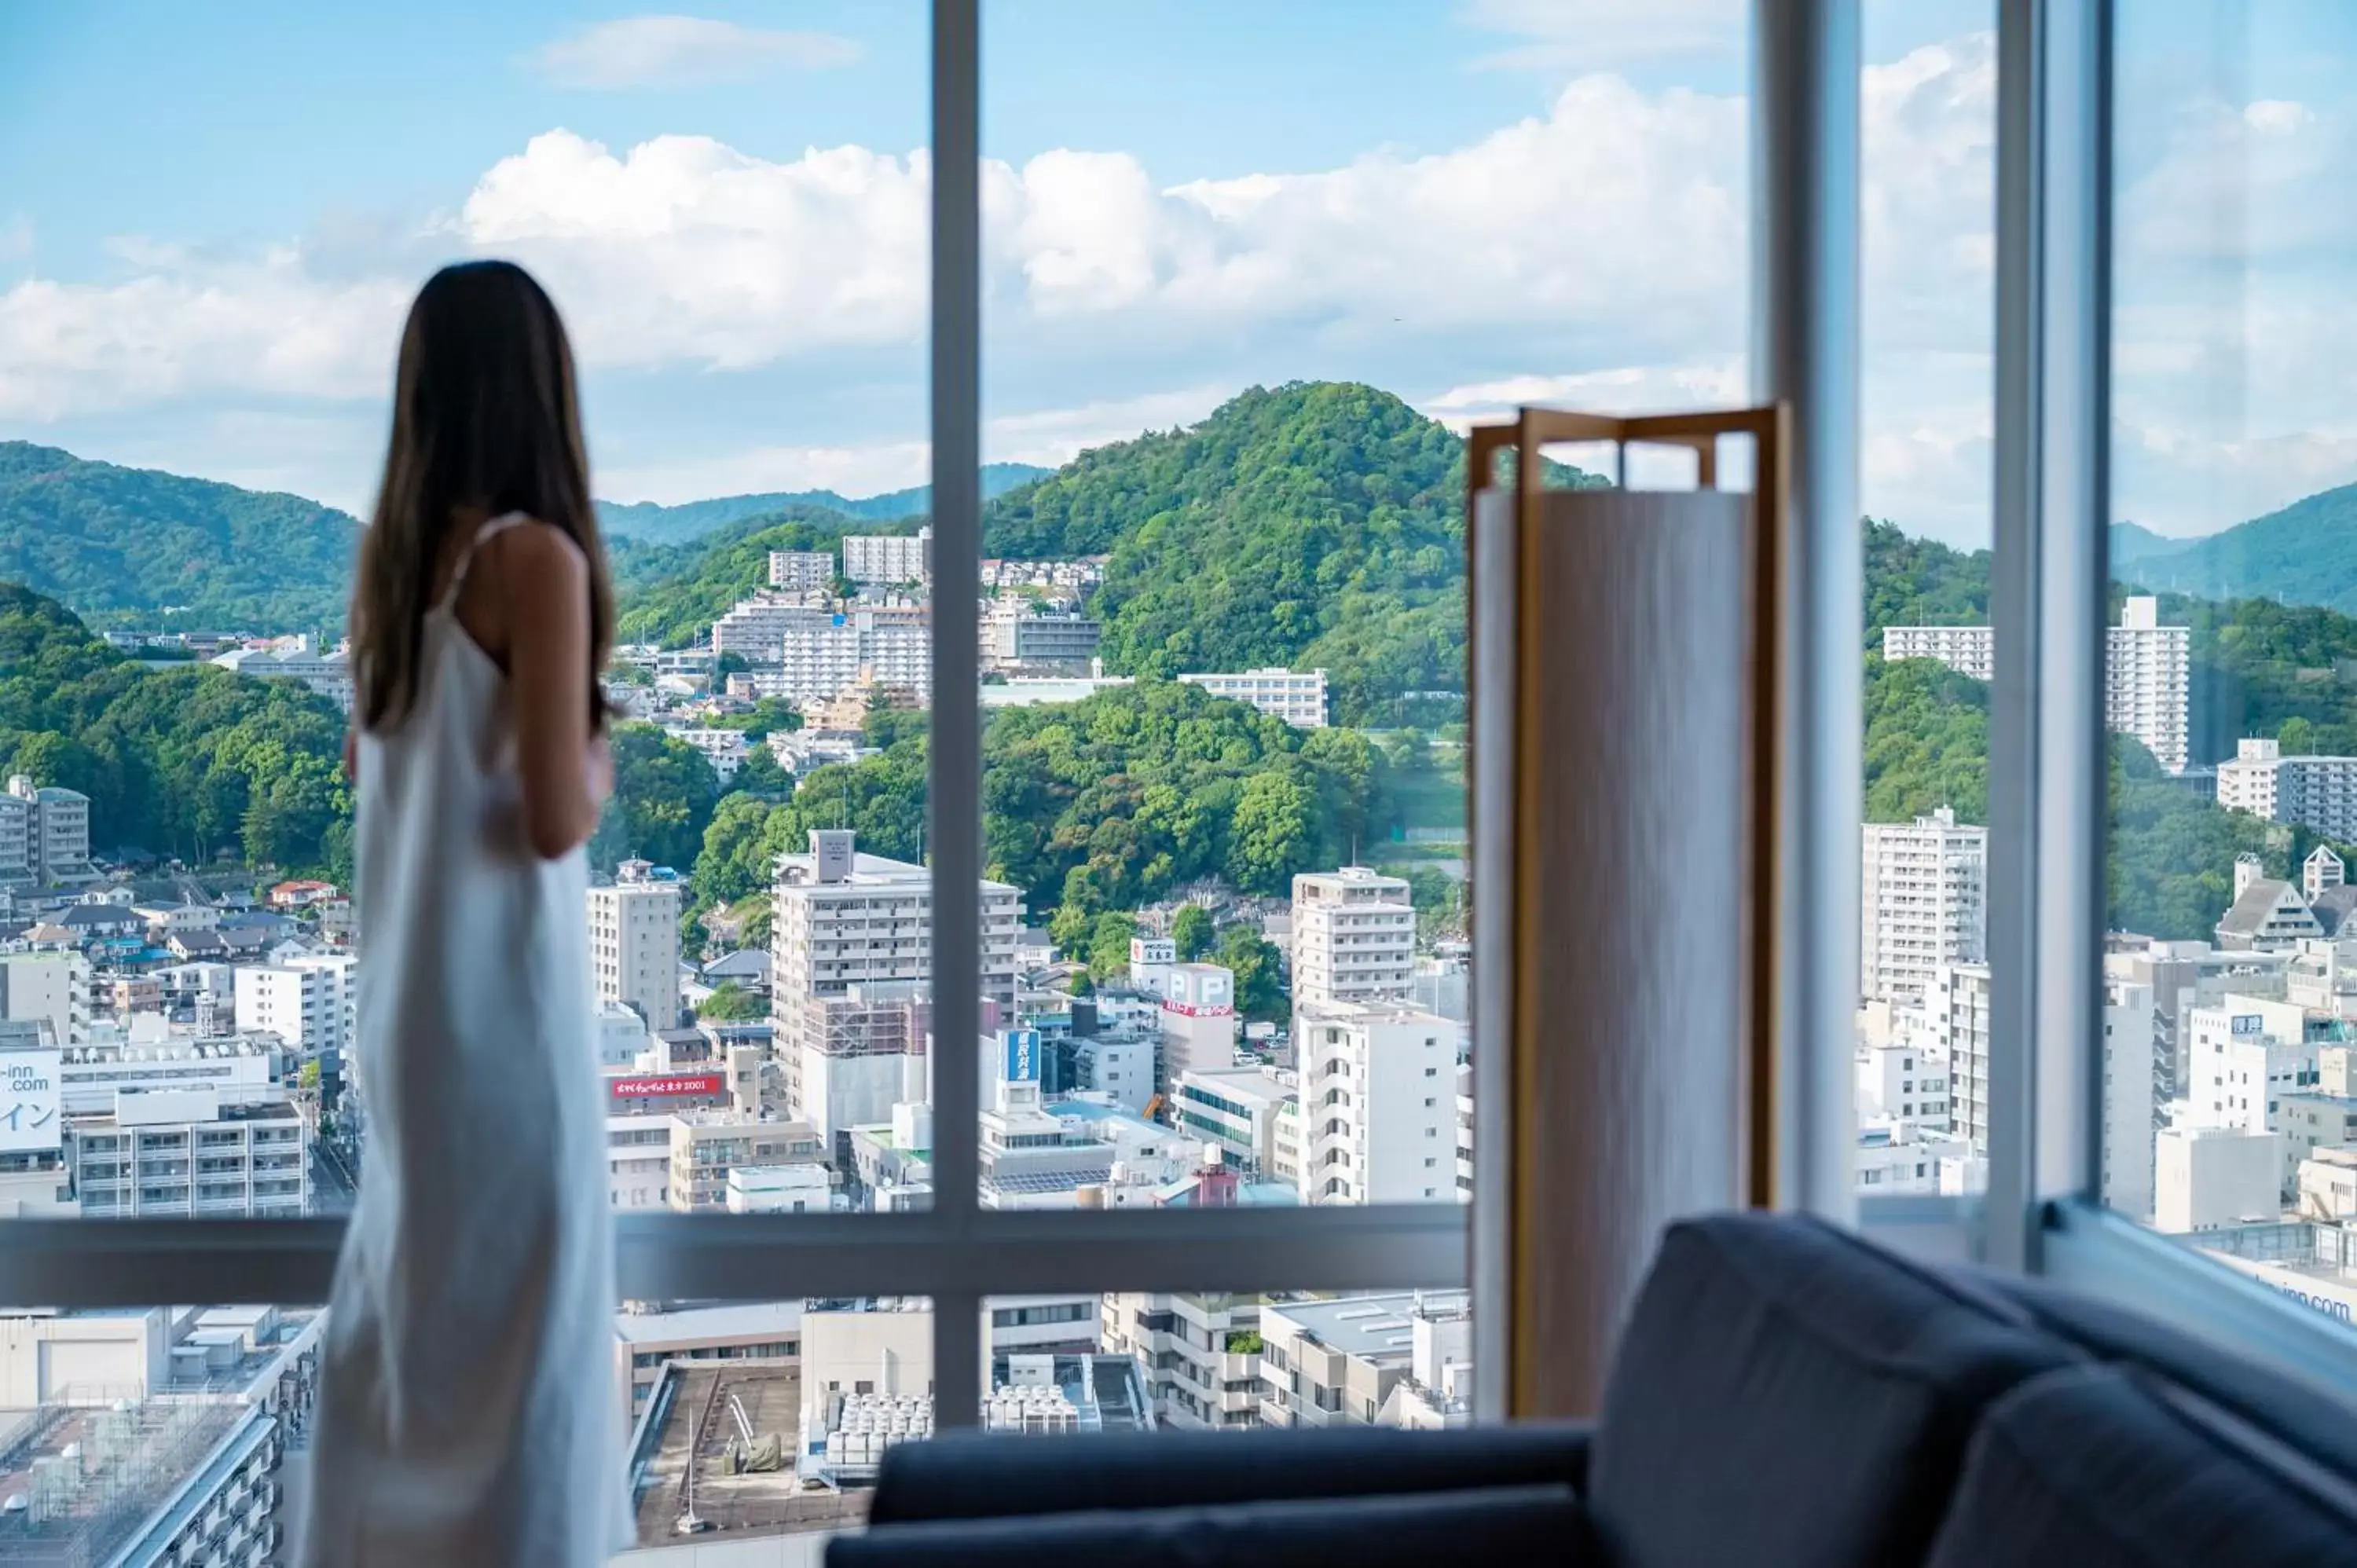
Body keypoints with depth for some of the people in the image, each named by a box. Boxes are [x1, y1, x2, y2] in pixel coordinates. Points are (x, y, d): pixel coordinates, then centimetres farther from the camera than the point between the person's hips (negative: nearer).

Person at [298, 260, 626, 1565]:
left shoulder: (392, 550, 6)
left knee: (408, 1275, 20)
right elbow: (555, 816, -21)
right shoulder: (535, 556, -17)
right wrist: (602, 762, -2)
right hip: (499, 979, -8)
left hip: (405, 978, 8)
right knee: (518, 1288, 3)